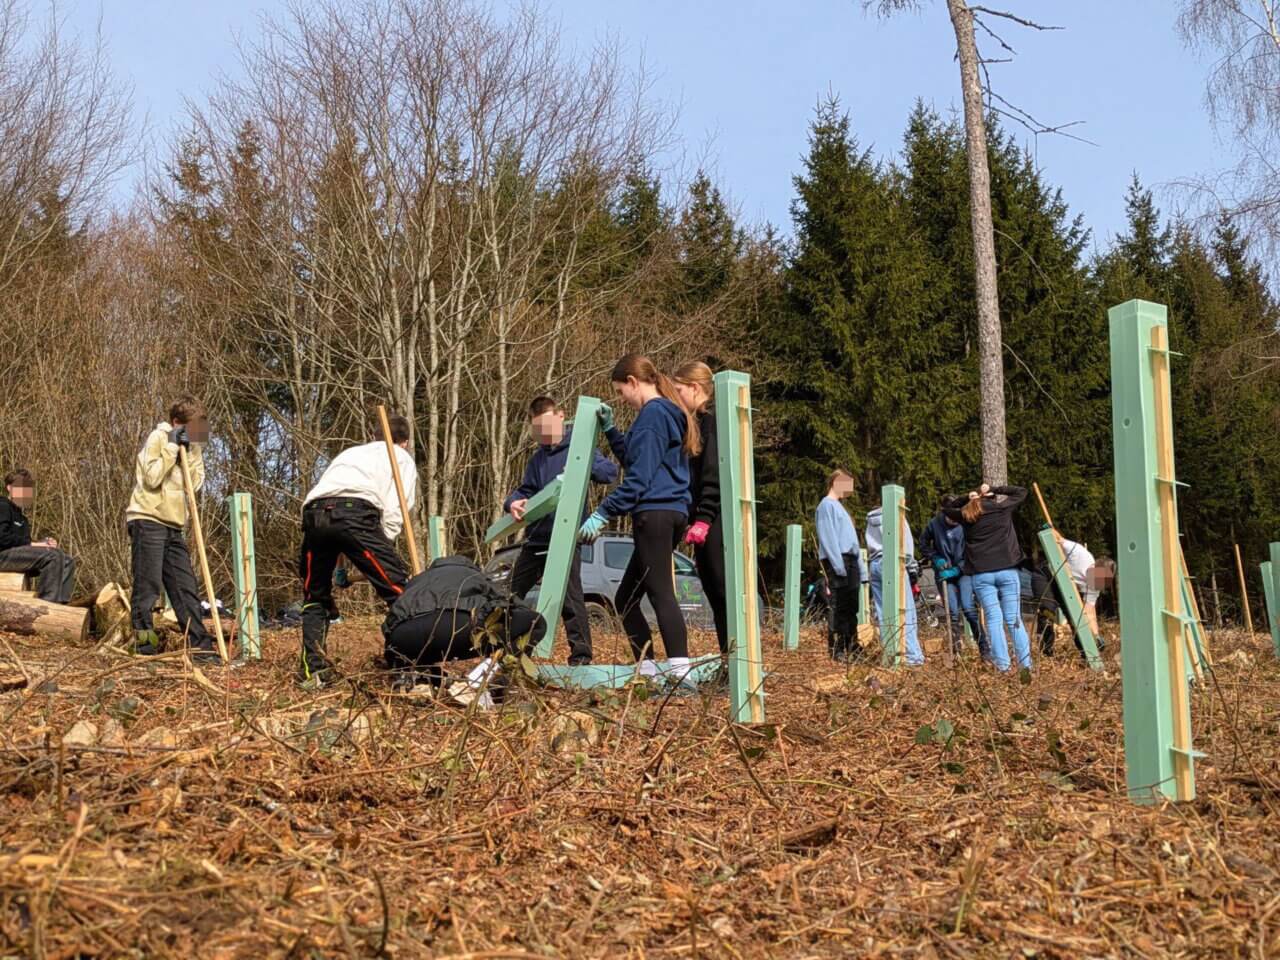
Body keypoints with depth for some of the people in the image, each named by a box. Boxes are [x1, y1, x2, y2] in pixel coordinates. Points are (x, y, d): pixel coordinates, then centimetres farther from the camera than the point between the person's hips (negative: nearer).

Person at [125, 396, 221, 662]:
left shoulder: (185, 444, 17)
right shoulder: (158, 437, -5)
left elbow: (195, 482, 7)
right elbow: (152, 477, -16)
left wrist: (194, 450, -1)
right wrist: (172, 447, -14)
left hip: (172, 526, 8)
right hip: (147, 520, -8)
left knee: (186, 587, 5)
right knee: (148, 587, -7)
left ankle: (201, 646, 5)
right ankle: (144, 646, -4)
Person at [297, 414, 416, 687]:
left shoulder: (350, 452, 40)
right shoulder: (402, 458, 26)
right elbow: (395, 511, 8)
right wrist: (383, 548, 9)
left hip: (313, 512, 5)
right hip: (355, 511, -5)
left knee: (315, 597, 22)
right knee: (399, 590, -3)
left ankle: (313, 670, 14)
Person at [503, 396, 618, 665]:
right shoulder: (537, 459, 17)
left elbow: (611, 471, -10)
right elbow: (526, 490, 13)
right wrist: (514, 502, -11)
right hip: (536, 537, 7)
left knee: (569, 593, -12)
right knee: (514, 592, 13)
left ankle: (581, 653, -9)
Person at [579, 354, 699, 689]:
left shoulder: (652, 414, -9)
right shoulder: (670, 413, 21)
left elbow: (639, 476, -16)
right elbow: (634, 459, 31)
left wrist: (603, 513, -14)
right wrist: (611, 429, 25)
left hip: (654, 514, -10)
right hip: (672, 514, 10)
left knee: (661, 594, -16)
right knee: (626, 598, 13)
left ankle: (681, 674, -25)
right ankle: (647, 673, 9)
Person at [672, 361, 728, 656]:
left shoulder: (712, 420, -9)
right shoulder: (698, 422, 20)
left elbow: (715, 476, -18)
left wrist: (703, 519, -22)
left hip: (715, 521, -10)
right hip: (705, 522, 10)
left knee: (723, 591, -11)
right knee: (715, 594, 9)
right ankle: (728, 657, 11)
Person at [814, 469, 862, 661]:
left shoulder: (838, 506, 23)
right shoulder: (827, 505, -6)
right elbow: (828, 538, -15)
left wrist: (859, 566, 18)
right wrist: (839, 565, -21)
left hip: (850, 561, 10)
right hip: (837, 562, -10)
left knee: (851, 606, 11)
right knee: (838, 607, -10)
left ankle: (850, 646, 17)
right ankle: (835, 650, -9)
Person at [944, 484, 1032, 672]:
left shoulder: (966, 515, 7)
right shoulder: (1002, 508, 4)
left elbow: (947, 508, 26)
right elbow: (1022, 492, 19)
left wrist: (967, 498, 15)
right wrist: (994, 490, 15)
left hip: (981, 575, 1)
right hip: (1007, 571, 0)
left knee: (994, 619, 1)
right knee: (1014, 619, 3)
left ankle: (1002, 665, -5)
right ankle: (1026, 664, 0)